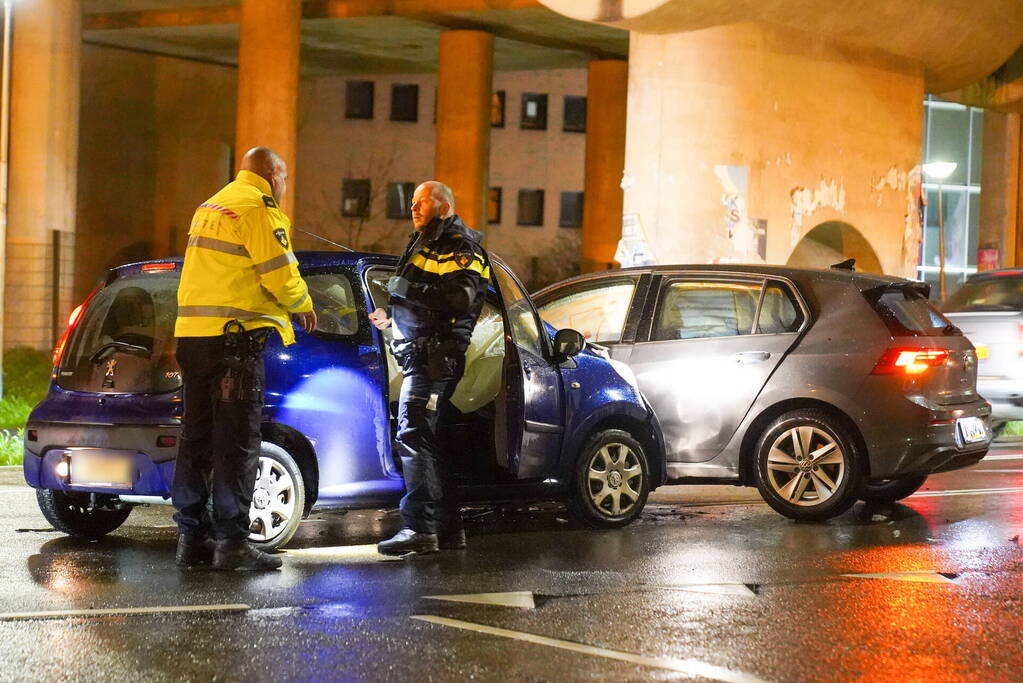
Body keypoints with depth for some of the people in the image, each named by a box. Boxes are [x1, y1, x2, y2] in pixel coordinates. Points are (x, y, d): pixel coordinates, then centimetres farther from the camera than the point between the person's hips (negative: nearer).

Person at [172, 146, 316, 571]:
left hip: (192, 333, 9)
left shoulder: (210, 206, 20)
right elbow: (281, 273, -12)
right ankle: (231, 542, -7)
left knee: (197, 437, 11)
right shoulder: (258, 207, -8)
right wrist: (303, 307, 7)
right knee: (237, 440, -6)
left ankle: (192, 537, 15)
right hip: (234, 338, -9)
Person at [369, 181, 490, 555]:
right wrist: (392, 320, 22)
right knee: (427, 440, 11)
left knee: (413, 435, -18)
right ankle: (448, 528, 16)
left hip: (435, 356, -11)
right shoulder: (425, 243, 25)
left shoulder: (458, 246, -7)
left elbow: (460, 298, -23)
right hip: (422, 355, 11)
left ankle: (419, 527, -22)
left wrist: (409, 289, -22)